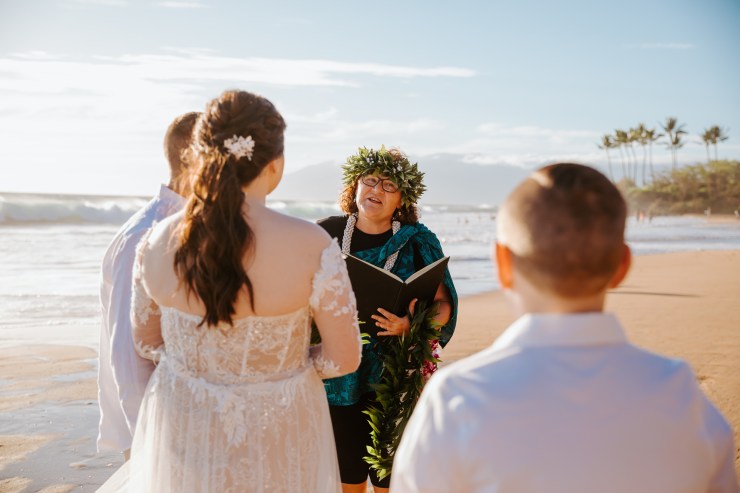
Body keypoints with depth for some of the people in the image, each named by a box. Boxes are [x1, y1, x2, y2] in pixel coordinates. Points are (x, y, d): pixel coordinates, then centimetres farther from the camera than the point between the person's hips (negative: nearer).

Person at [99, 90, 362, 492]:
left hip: (183, 433, 3)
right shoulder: (311, 247, -22)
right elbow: (343, 357, -14)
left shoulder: (158, 243, -12)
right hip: (276, 439, -2)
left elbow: (147, 342, 3)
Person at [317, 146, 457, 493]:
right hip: (337, 376, 2)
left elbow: (443, 304, -1)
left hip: (392, 376, -1)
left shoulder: (417, 242, -2)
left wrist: (412, 325, -20)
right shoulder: (327, 232, 2)